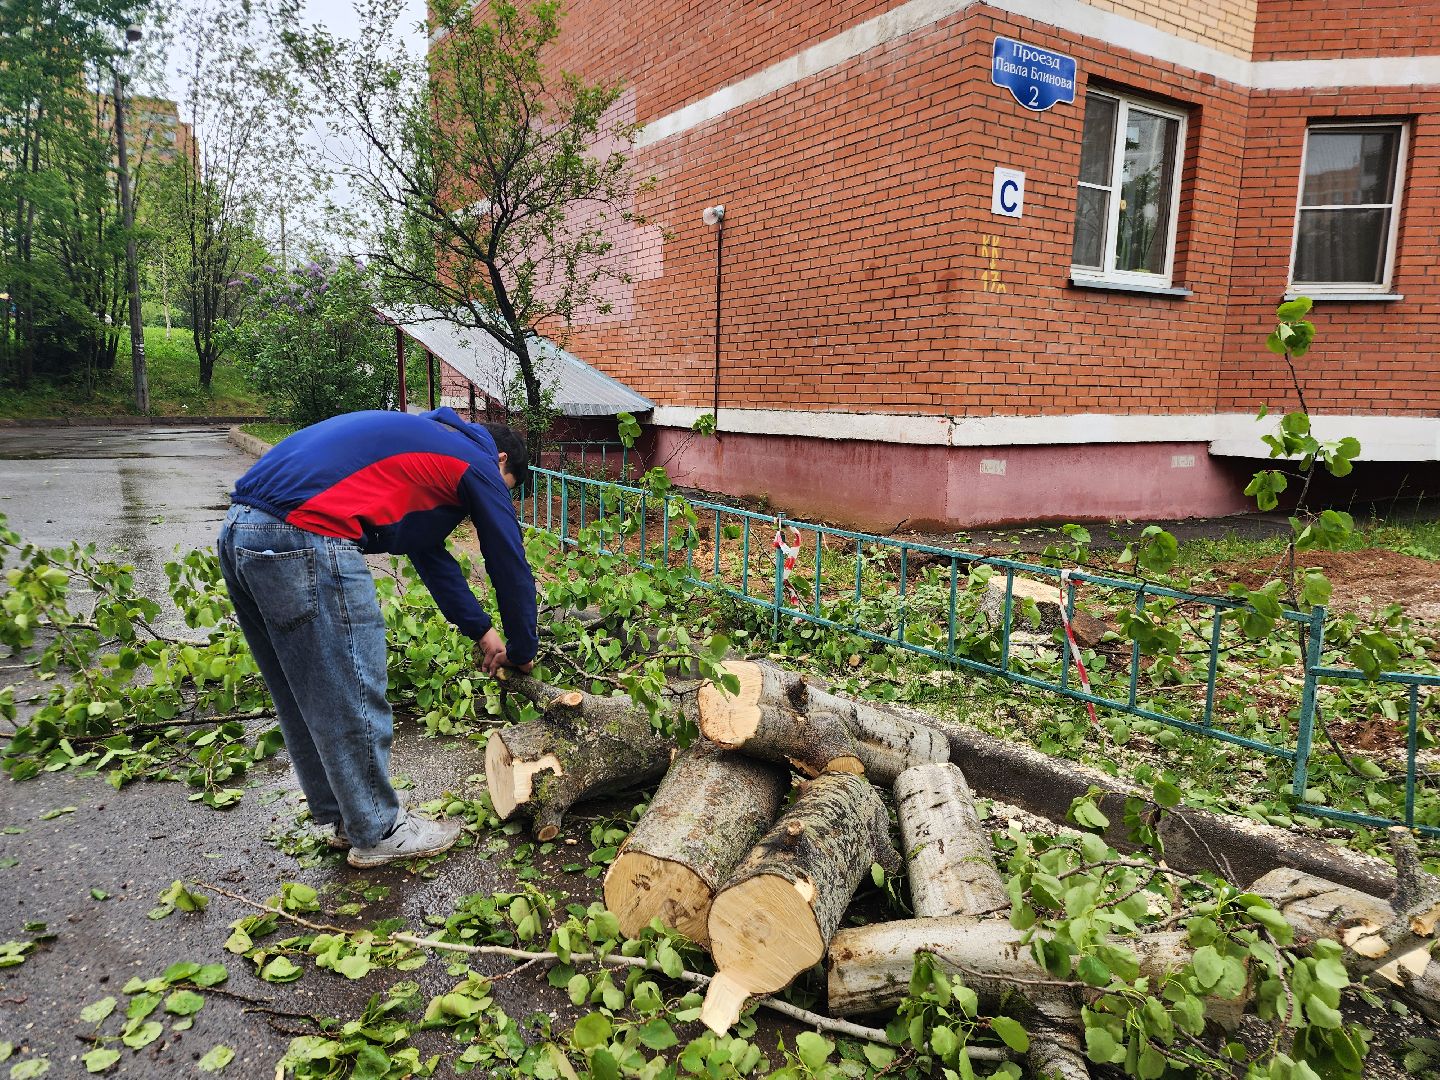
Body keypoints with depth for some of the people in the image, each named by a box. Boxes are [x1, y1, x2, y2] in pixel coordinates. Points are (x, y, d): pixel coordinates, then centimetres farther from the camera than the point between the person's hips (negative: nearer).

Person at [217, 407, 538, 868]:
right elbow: (511, 566, 11)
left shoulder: (423, 438, 31)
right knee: (352, 703, 6)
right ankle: (378, 833, 22)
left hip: (238, 529, 10)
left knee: (305, 701, 20)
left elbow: (431, 554, 36)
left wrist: (480, 629, 37)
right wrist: (521, 652, 25)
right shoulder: (478, 463, 6)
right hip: (306, 539, -10)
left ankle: (342, 817, 36)